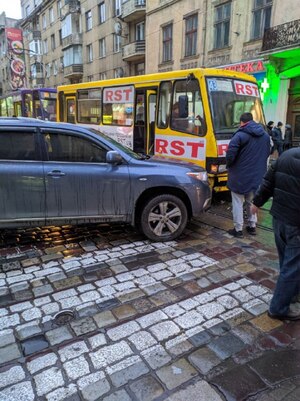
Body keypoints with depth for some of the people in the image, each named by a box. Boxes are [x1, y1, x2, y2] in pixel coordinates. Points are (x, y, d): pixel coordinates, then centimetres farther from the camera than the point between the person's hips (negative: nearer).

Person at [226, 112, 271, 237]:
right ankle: (252, 226, 28)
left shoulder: (240, 135, -15)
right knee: (252, 201, 20)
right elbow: (267, 153, 15)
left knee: (238, 203, 4)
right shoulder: (265, 135, 9)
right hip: (257, 175, 7)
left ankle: (238, 229, 9)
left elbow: (230, 154, -20)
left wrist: (229, 165, -1)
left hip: (240, 176, -6)